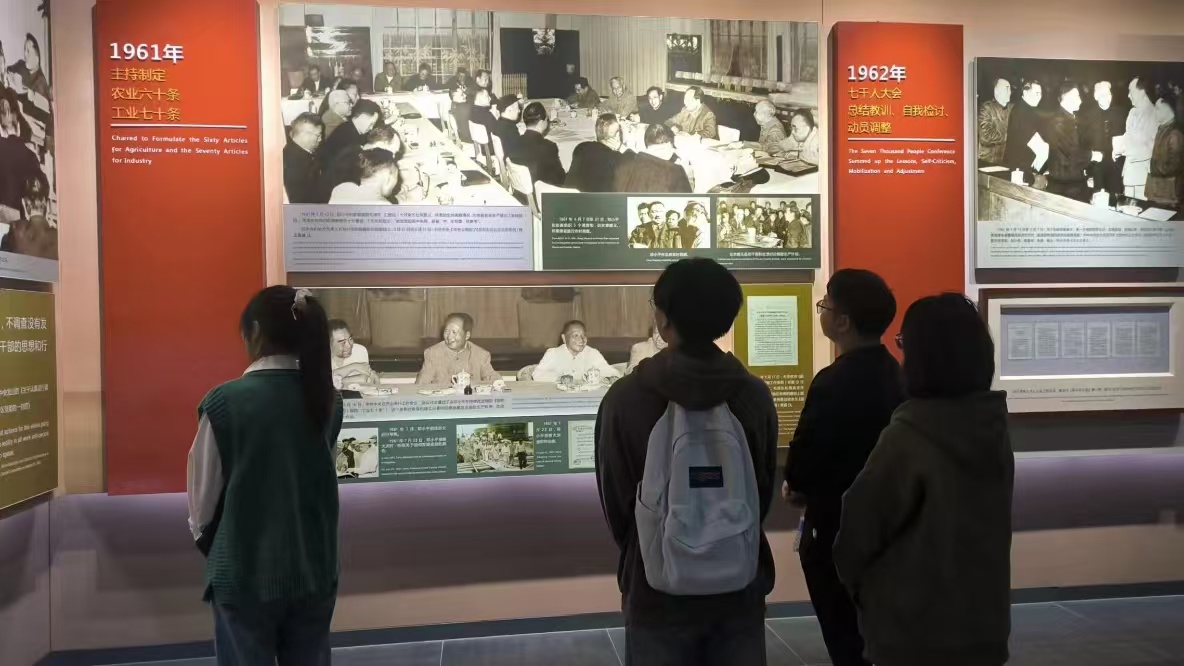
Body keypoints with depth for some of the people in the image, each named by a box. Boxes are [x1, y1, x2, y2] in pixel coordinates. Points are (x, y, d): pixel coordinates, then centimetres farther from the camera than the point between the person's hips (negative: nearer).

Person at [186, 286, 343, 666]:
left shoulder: (225, 402, -14)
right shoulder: (328, 401, -3)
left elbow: (203, 496, -5)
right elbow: (323, 481, 5)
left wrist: (209, 543, 15)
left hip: (244, 572, -3)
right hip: (314, 569, 4)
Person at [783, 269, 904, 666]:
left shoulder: (834, 382, -25)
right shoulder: (893, 372, 1)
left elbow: (805, 458, -21)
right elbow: (879, 444, 7)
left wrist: (794, 486, 1)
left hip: (836, 526, -8)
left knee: (845, 634, 9)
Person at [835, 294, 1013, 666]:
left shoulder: (908, 438, -22)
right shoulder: (993, 427, -1)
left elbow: (861, 526, -12)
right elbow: (987, 526, 9)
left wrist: (856, 582, 9)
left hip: (915, 631, -6)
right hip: (985, 624, 7)